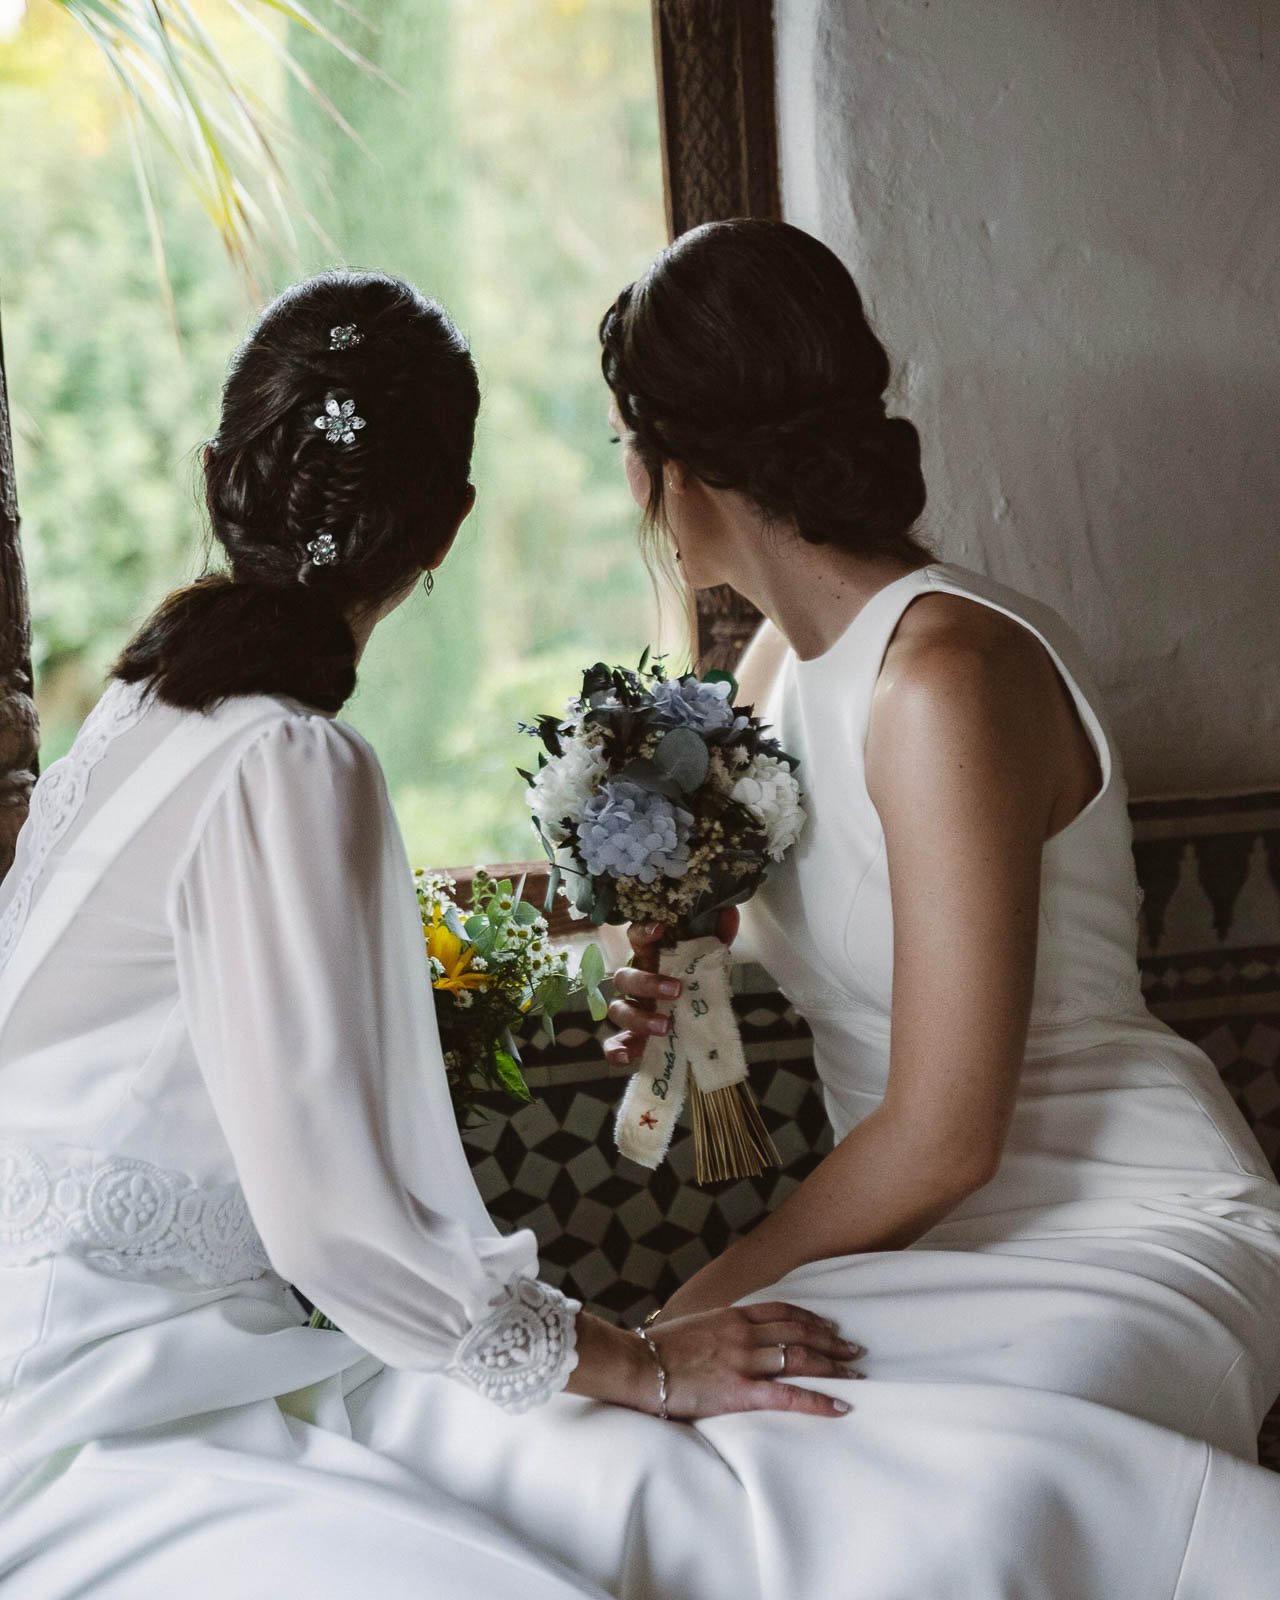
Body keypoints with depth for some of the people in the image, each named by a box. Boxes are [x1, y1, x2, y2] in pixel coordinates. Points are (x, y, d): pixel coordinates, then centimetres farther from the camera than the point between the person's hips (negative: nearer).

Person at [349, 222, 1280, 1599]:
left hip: (1128, 1233, -8)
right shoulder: (785, 654, 10)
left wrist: (701, 1305, -8)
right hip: (943, 1240, 8)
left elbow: (942, 1136, -17)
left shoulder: (949, 671, -17)